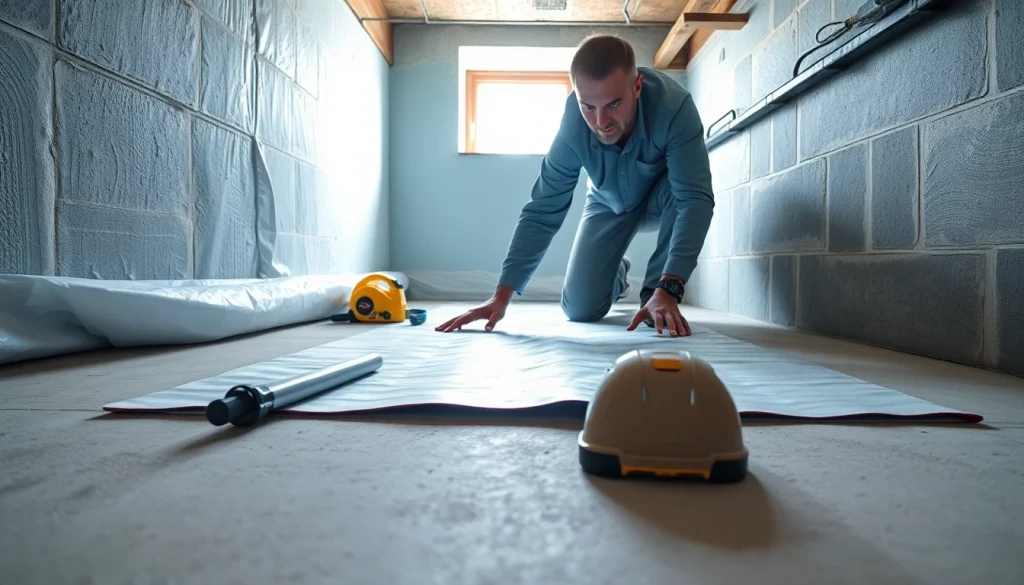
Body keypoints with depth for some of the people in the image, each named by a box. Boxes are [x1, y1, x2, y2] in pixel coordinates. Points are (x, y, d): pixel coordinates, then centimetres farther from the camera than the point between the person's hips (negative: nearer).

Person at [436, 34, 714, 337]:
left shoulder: (674, 105, -38)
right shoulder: (572, 125, -31)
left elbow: (695, 197, -44)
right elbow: (542, 211, -28)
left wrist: (668, 289, -55)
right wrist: (502, 295, -35)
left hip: (663, 199, -2)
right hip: (610, 204, 2)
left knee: (678, 190, -38)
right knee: (580, 310, -7)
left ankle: (656, 294, -16)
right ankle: (618, 274, 29)